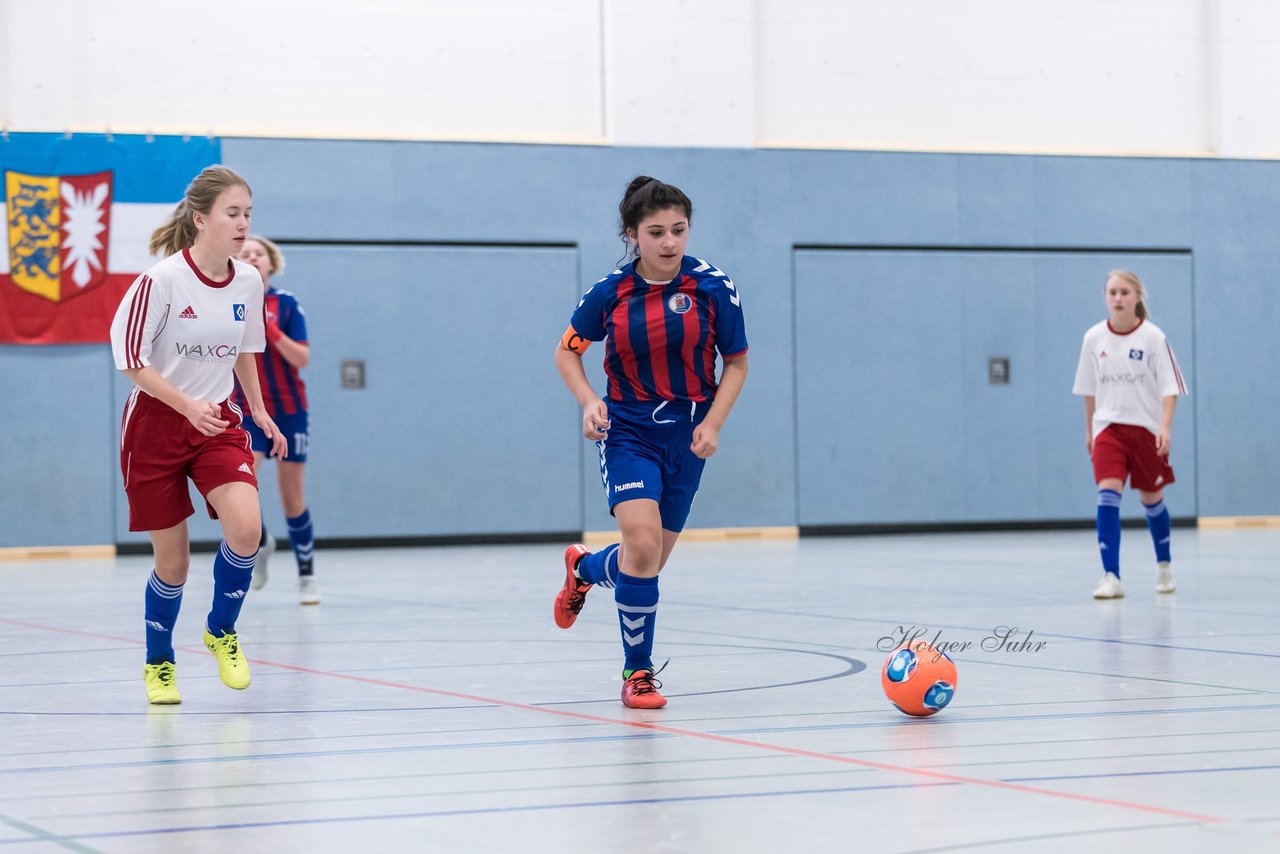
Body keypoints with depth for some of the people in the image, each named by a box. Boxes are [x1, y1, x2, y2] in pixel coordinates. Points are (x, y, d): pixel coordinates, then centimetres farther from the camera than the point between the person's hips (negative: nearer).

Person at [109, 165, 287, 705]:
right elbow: (130, 359, -14)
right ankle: (158, 663, 28)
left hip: (218, 422, 3)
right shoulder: (161, 280, -17)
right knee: (172, 560, 2)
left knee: (245, 528, -21)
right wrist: (187, 404, -24)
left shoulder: (248, 282, -1)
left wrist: (259, 410, 19)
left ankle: (221, 631, 7)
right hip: (155, 423, -3)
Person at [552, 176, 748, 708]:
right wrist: (589, 401, -11)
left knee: (649, 561, 9)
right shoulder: (610, 292, -8)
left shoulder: (713, 288, -8)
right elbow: (567, 351, 6)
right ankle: (637, 673, -4)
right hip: (627, 430, -2)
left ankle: (585, 568, 46)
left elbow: (736, 363, 2)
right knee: (642, 542, -22)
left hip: (687, 436, 2)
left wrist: (713, 423, -11)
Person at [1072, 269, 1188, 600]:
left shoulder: (1153, 337, -9)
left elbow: (1169, 387, -9)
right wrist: (1089, 430, 15)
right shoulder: (1094, 338, 0)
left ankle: (1164, 566, 37)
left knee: (1151, 498, 12)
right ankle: (1111, 578, -20)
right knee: (1108, 494, -17)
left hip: (1147, 428, -1)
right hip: (1109, 427, 1)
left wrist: (1165, 427, -20)